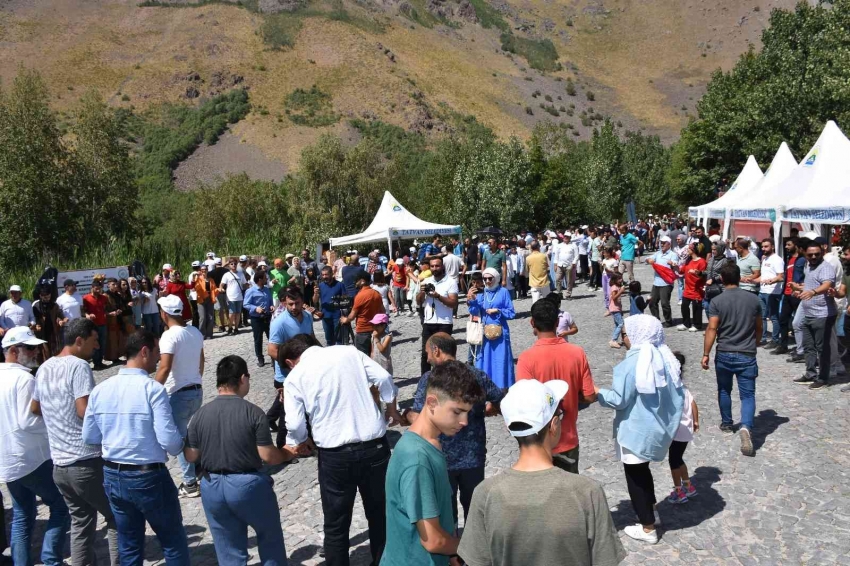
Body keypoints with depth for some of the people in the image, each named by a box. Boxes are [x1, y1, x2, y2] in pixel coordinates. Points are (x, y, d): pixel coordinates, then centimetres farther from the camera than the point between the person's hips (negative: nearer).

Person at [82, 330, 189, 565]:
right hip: (149, 477, -6)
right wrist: (180, 447, 1)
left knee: (128, 547, 20)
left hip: (112, 477, 6)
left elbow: (89, 436, 9)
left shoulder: (100, 389, 0)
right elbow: (169, 439, -21)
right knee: (174, 544, 11)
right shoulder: (153, 388, -18)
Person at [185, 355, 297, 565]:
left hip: (212, 487, 4)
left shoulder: (201, 414, -3)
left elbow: (190, 456, 2)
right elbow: (267, 456, -13)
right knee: (270, 537, 21)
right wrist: (288, 454, 6)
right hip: (248, 484, -3)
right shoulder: (254, 412, -14)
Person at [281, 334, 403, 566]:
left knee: (336, 525, 14)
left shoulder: (295, 377, 0)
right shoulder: (349, 352, 6)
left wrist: (298, 444, 15)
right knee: (379, 514, 22)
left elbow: (295, 425, -6)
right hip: (375, 446, 3)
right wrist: (391, 410, 13)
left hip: (335, 455, -3)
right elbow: (384, 379, -2)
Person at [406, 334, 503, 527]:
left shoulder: (429, 379, -15)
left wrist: (406, 414, 0)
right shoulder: (478, 375, -3)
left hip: (442, 459, -3)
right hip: (474, 457, 3)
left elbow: (418, 420, -21)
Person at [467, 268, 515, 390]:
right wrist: (471, 300, -23)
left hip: (500, 332, -3)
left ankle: (502, 388, 8)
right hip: (484, 332, 3)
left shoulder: (503, 292, -3)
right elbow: (475, 312, -6)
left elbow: (511, 313, -2)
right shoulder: (481, 293, 5)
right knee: (485, 360, 8)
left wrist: (498, 311, -15)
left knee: (500, 361, 1)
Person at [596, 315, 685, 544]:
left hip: (636, 431, -7)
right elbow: (678, 395, 5)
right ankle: (651, 512, 41)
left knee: (635, 475, 10)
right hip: (659, 428, 8)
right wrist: (670, 419, 18)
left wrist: (597, 393, -5)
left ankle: (648, 529, 19)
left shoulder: (631, 363, -22)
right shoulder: (665, 358, 0)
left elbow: (619, 400, -20)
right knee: (642, 469, 28)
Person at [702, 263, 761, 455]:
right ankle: (746, 427, -20)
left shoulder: (717, 301, -8)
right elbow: (758, 328, 10)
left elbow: (712, 329, -13)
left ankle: (727, 423, 34)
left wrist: (705, 354, -7)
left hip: (724, 354, -1)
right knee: (747, 394, 1)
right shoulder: (753, 299, 1)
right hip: (747, 355, 1)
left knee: (724, 391, 20)